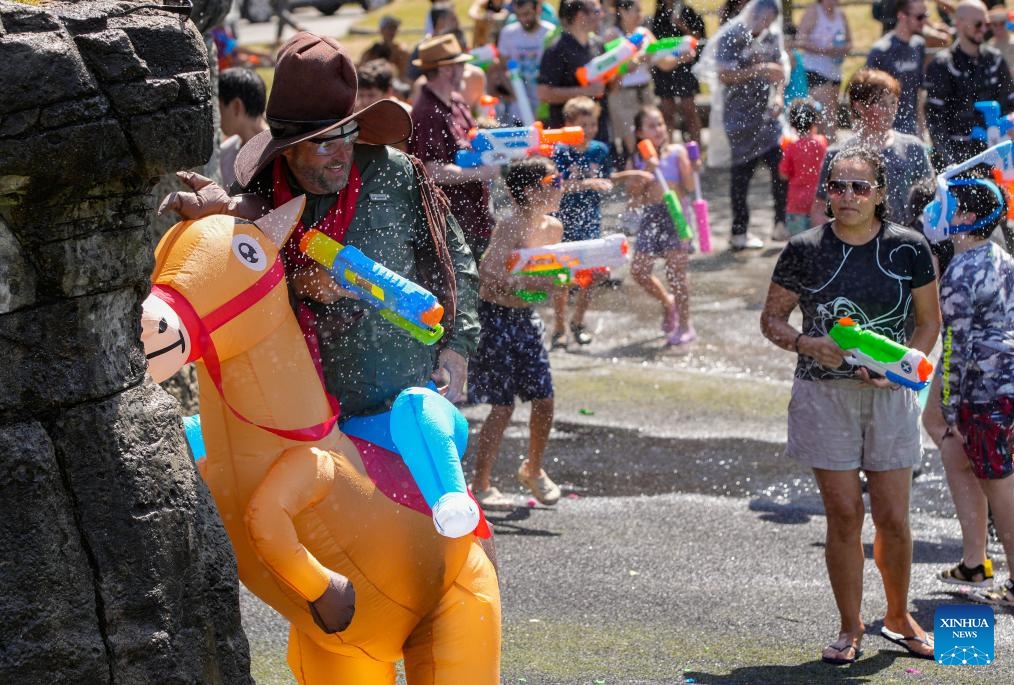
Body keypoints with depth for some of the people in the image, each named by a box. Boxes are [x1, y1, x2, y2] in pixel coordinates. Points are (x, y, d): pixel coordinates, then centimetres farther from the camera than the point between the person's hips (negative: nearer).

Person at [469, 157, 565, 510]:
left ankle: (533, 469, 30)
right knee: (503, 406, -6)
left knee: (543, 399, 7)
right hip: (496, 317, -7)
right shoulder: (511, 227, -20)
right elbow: (488, 273, -30)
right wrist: (531, 284, -37)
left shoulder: (553, 228, 5)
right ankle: (480, 486, 5)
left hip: (527, 318, 7)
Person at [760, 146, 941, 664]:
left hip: (890, 395, 1)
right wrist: (806, 343, -14)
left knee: (893, 518, 2)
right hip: (824, 395, 0)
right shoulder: (805, 250, -2)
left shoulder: (908, 248, -1)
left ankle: (898, 619, 25)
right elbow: (771, 318, 6)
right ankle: (850, 630, 14)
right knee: (843, 515, 0)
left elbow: (929, 321, 6)